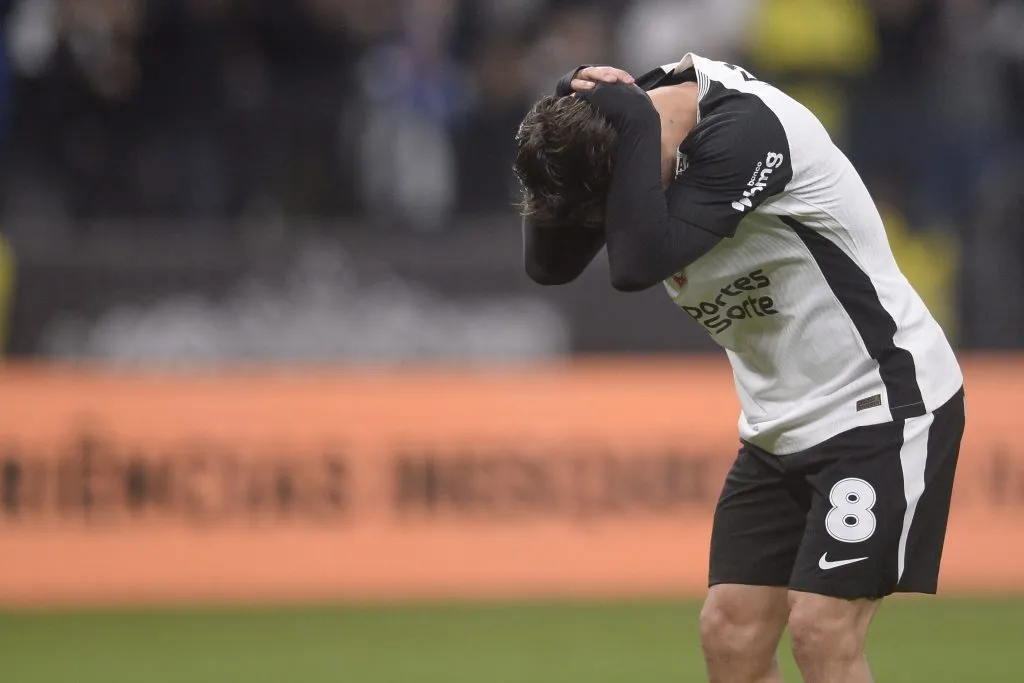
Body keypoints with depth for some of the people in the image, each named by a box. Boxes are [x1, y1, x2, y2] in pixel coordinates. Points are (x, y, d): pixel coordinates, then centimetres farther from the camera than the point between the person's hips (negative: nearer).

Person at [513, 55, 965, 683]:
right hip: (783, 424, 9)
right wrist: (558, 132, -16)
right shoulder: (635, 117, -2)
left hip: (884, 402, -9)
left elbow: (638, 264, -35)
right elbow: (549, 265, -4)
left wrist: (634, 122, -30)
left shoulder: (745, 128, -27)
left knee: (821, 631, -17)